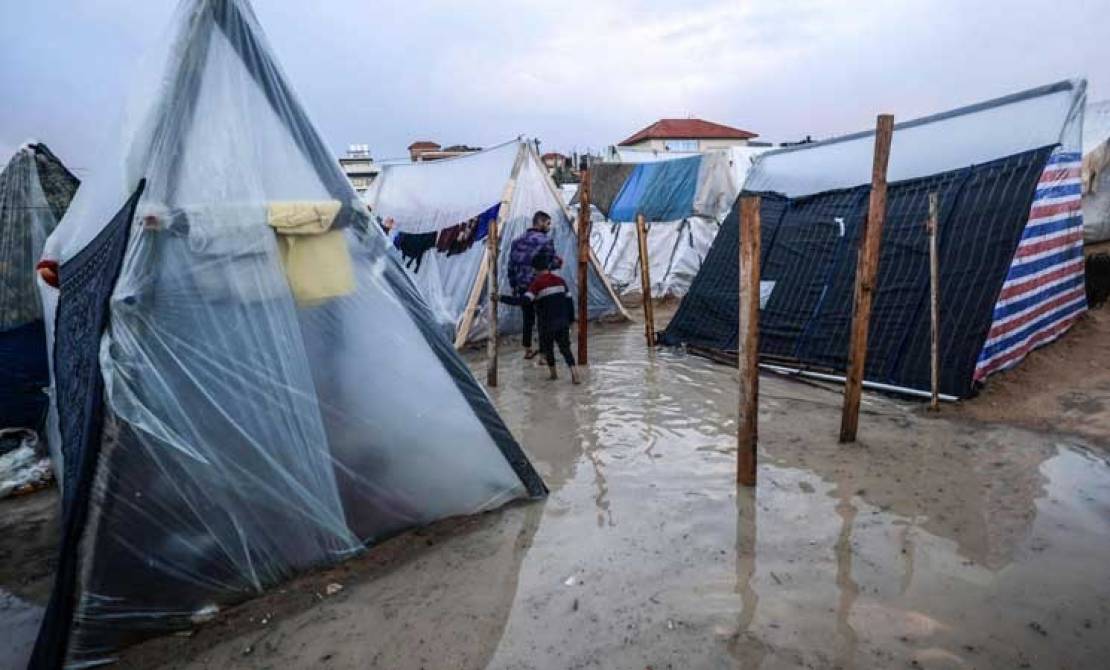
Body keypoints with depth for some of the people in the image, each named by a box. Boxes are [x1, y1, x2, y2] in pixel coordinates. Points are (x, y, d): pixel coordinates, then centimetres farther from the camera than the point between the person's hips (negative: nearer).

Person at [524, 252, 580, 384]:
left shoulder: (537, 283, -12)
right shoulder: (560, 280, 5)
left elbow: (525, 300, -22)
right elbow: (569, 301, 9)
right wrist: (569, 320, 20)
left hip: (547, 324, -4)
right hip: (563, 321, 4)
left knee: (547, 348, 17)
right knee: (565, 347, 10)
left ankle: (553, 374, 25)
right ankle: (574, 374, -5)